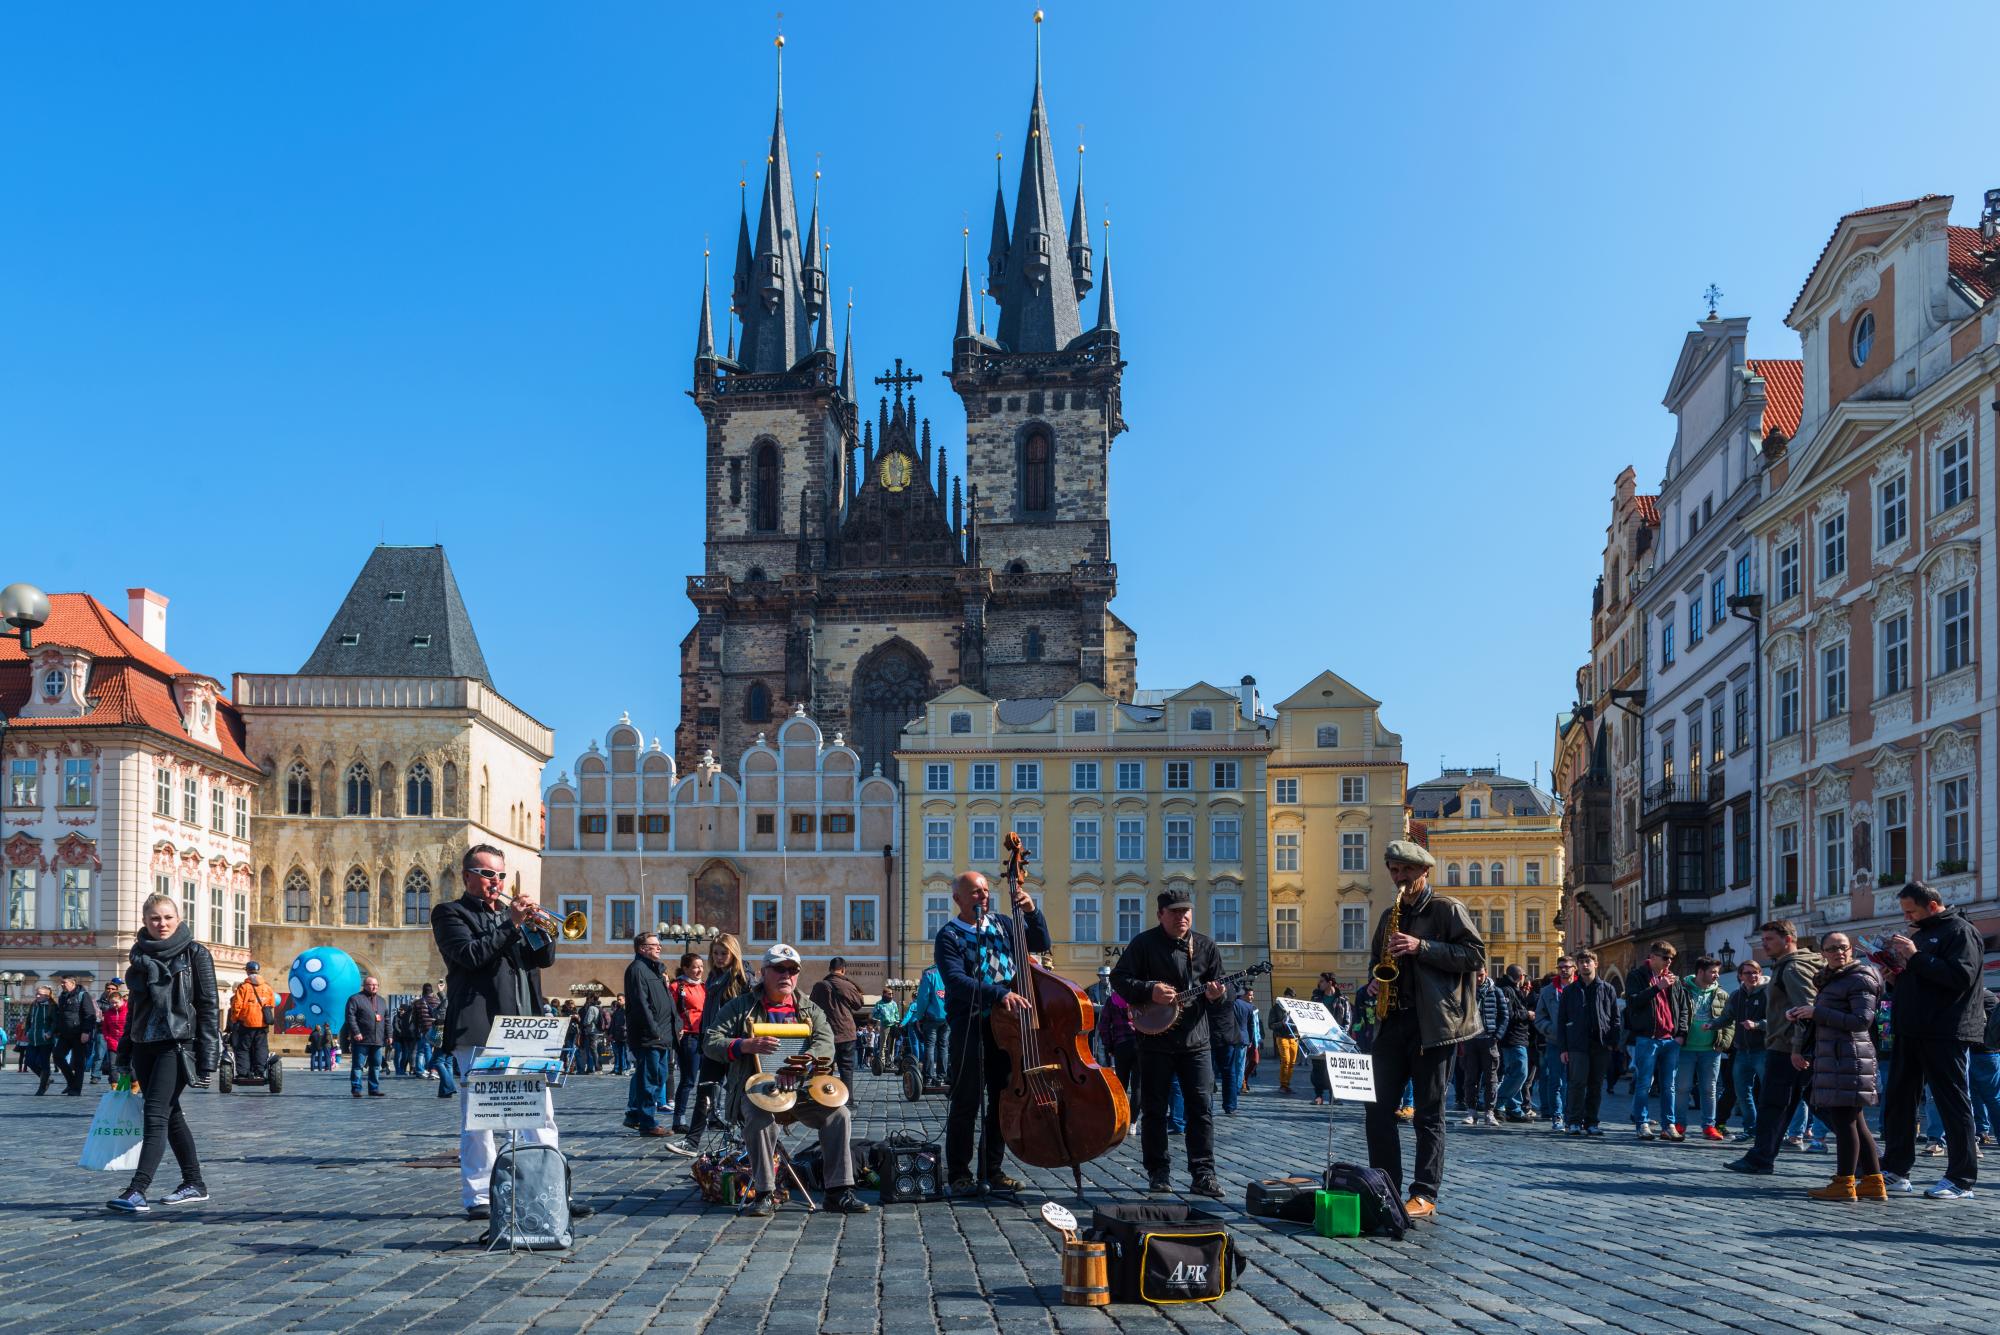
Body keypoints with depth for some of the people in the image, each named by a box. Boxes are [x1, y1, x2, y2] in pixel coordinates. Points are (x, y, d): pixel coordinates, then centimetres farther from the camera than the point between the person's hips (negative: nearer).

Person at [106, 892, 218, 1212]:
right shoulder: (140, 954, 12)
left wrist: (207, 1060, -12)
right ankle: (194, 1185, 19)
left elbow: (209, 1006, -6)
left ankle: (137, 1191, -20)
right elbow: (135, 1006, 19)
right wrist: (124, 1054, 17)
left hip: (178, 1044, -6)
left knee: (156, 1113, -14)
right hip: (145, 1044, 6)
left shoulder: (194, 954, -4)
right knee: (170, 1115, 10)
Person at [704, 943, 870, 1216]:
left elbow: (826, 1044, -4)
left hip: (801, 1088, 3)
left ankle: (839, 1191, -16)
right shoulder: (741, 1007, 7)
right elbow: (710, 1044, 0)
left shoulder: (809, 1009, 13)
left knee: (839, 1114, -21)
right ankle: (764, 1194, -27)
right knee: (760, 1118, -36)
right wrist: (746, 1045, -20)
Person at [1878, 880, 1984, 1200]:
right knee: (1897, 1101, 8)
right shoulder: (1918, 933, 21)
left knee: (1953, 1103, -3)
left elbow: (1961, 976, -20)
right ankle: (1895, 1172, 13)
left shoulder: (1961, 931, -6)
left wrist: (1915, 957, -20)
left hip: (1945, 1034, -9)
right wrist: (1896, 968, 6)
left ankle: (1961, 1180, 2)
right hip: (1912, 1030, 9)